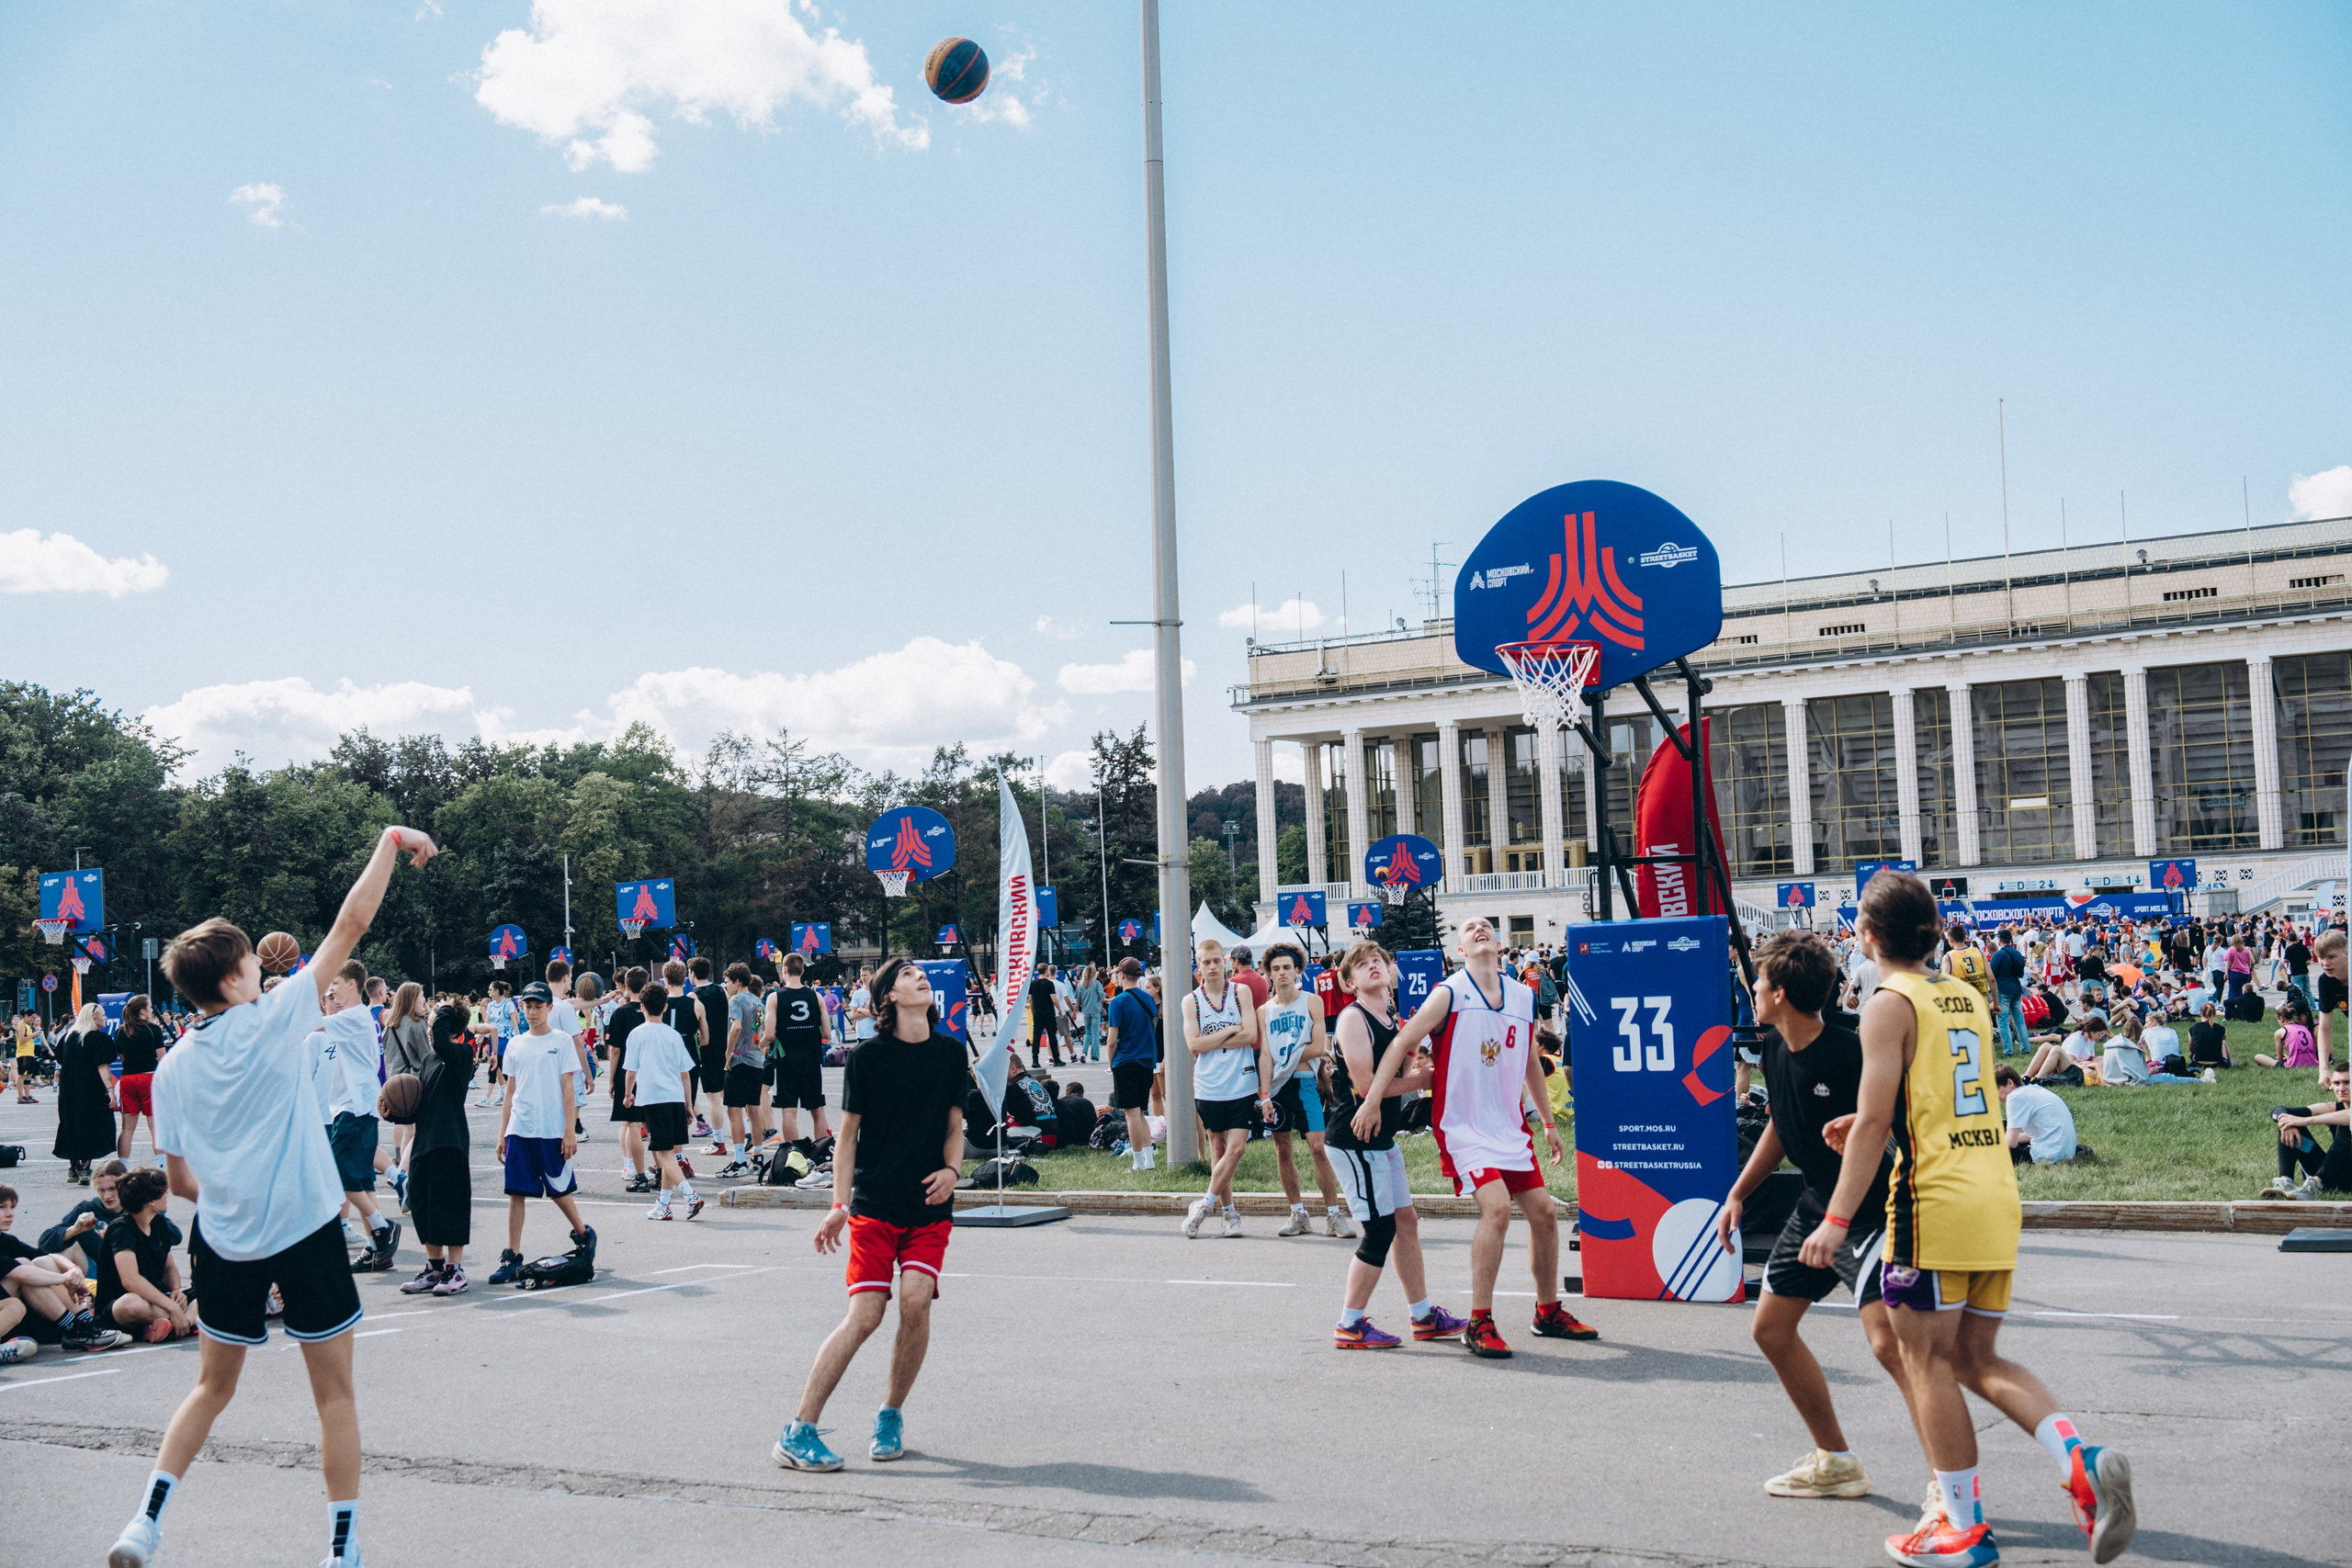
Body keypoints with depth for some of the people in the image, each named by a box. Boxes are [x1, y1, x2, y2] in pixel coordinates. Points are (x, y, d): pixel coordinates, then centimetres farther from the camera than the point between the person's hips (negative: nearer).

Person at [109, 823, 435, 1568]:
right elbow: (350, 925, -10)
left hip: (224, 1244, 5)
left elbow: (179, 1180, 9)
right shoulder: (271, 1020, -10)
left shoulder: (172, 1067, 3)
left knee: (213, 1386, 22)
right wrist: (390, 842, -2)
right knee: (334, 1393, 7)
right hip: (305, 1233, -4)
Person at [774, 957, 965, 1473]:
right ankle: (798, 1432, -3)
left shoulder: (950, 1052, 8)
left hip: (930, 1204, 3)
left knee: (916, 1300, -16)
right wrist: (839, 1204, -4)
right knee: (864, 1315, -11)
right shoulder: (867, 1057, -2)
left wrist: (951, 1169, -3)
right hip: (874, 1204, -3)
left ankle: (890, 1416, 7)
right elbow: (848, 1135, 3)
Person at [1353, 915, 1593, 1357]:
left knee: (1544, 1212, 9)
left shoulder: (1524, 997, 9)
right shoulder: (1450, 993, -9)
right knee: (1497, 1208, -22)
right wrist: (1372, 1101, -18)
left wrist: (1548, 1122, 27)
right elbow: (1402, 1043, -12)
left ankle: (1549, 1312, 29)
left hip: (1510, 1126, 7)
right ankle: (1479, 1324, -13)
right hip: (1463, 1126, -7)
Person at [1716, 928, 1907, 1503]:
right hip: (1816, 1207, 9)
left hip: (1871, 1213, -9)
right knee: (1771, 1327, 13)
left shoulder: (1850, 1053, -23)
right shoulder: (1773, 1048, 2)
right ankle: (1836, 1461, 27)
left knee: (1888, 1343, -22)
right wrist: (1738, 1194, 20)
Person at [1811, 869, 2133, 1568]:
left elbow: (1874, 1121, -15)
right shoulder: (1968, 998, 15)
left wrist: (1837, 1219, -14)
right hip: (1997, 1200, 8)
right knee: (1978, 1359, 15)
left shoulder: (1891, 1004, -8)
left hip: (1935, 1203, -8)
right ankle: (2080, 1461, -4)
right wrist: (1868, 1129, 31)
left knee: (1927, 1362, 4)